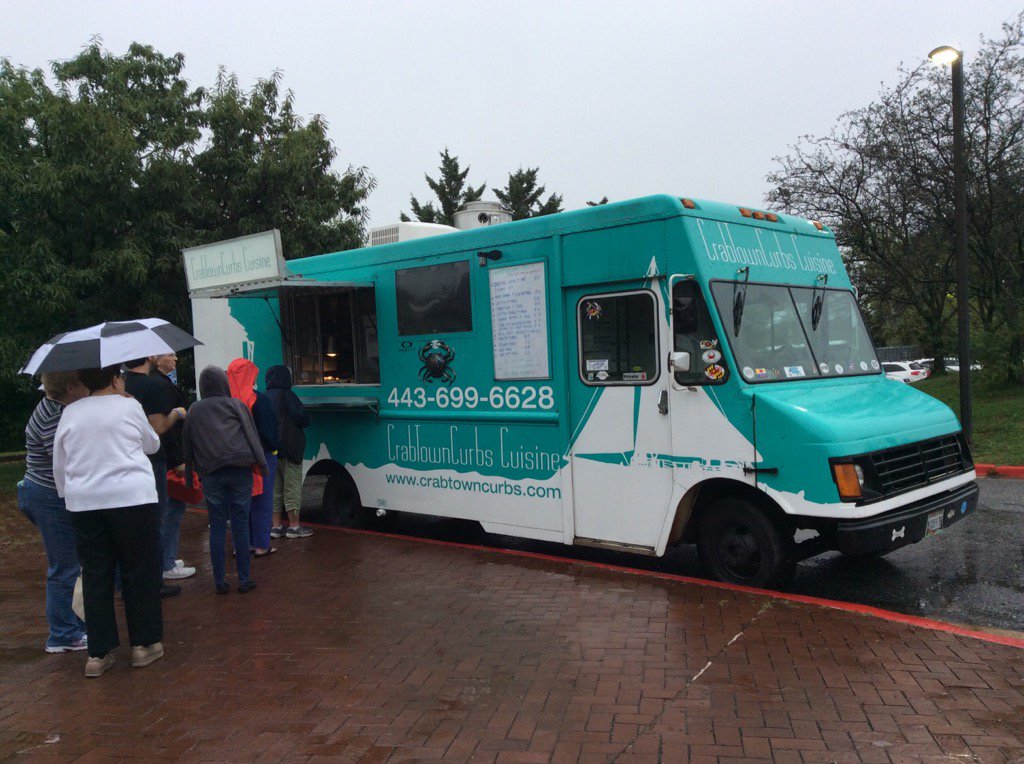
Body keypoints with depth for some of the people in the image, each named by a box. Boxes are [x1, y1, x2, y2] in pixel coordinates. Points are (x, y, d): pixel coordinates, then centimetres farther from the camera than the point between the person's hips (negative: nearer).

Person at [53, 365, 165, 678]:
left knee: (95, 576, 10)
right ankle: (144, 644, 14)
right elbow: (152, 444, 13)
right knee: (140, 572, 7)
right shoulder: (128, 406, -2)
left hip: (83, 503, 4)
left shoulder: (70, 413, 8)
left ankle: (99, 652, 13)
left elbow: (58, 464, 12)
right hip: (132, 497, -3)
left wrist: (67, 494, 24)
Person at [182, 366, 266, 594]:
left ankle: (219, 582, 7)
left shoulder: (194, 410, 10)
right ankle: (244, 579, 5)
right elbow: (251, 436, -1)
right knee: (240, 524, 2)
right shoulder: (236, 405, 5)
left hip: (210, 474, 2)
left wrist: (190, 473, 18)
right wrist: (261, 464, 0)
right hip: (239, 471, -1)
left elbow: (188, 444, 13)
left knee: (217, 526, 6)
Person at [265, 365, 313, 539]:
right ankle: (294, 526, 4)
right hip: (288, 447, -7)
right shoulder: (287, 395, -12)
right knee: (292, 486, 0)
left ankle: (276, 525, 16)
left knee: (275, 487, 12)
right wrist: (306, 421, 3)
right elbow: (302, 417, -17)